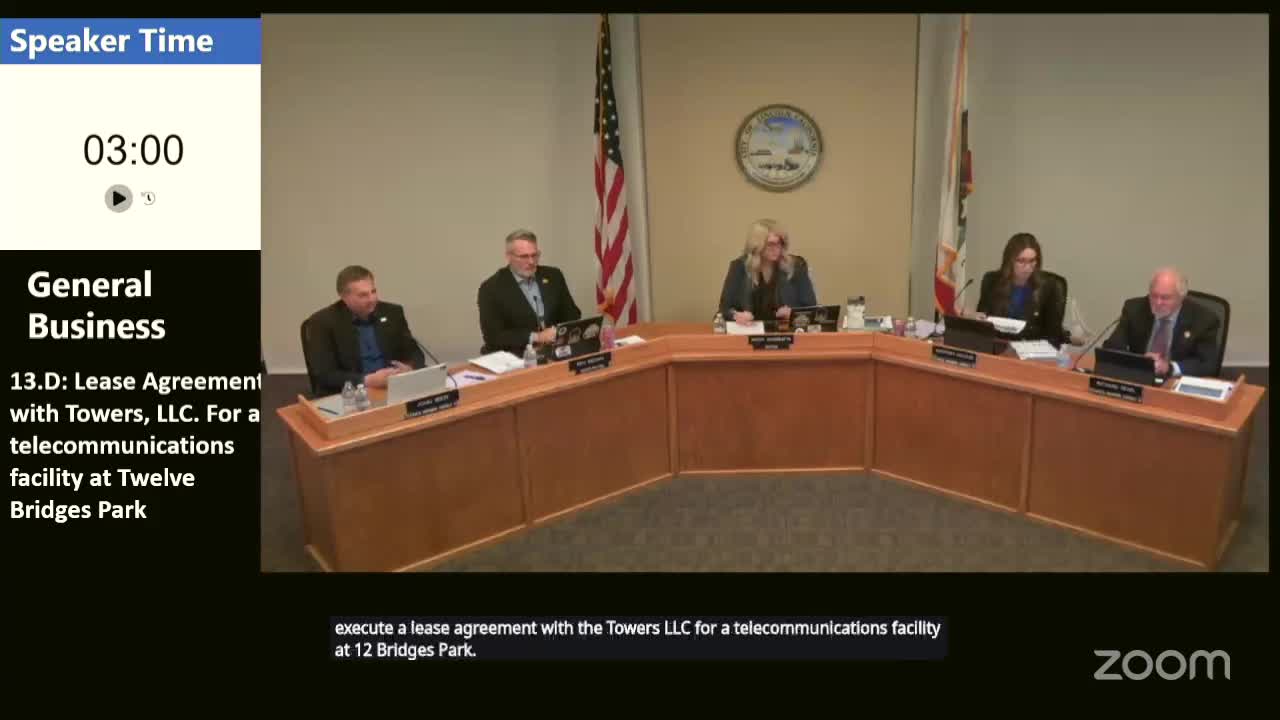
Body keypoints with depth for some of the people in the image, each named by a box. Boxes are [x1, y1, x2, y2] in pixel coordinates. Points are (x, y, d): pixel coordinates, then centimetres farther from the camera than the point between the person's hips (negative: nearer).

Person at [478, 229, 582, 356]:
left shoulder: (553, 276, 9)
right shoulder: (491, 288, -4)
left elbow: (572, 316, 14)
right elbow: (493, 336, -11)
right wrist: (536, 337, -17)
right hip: (514, 358, -4)